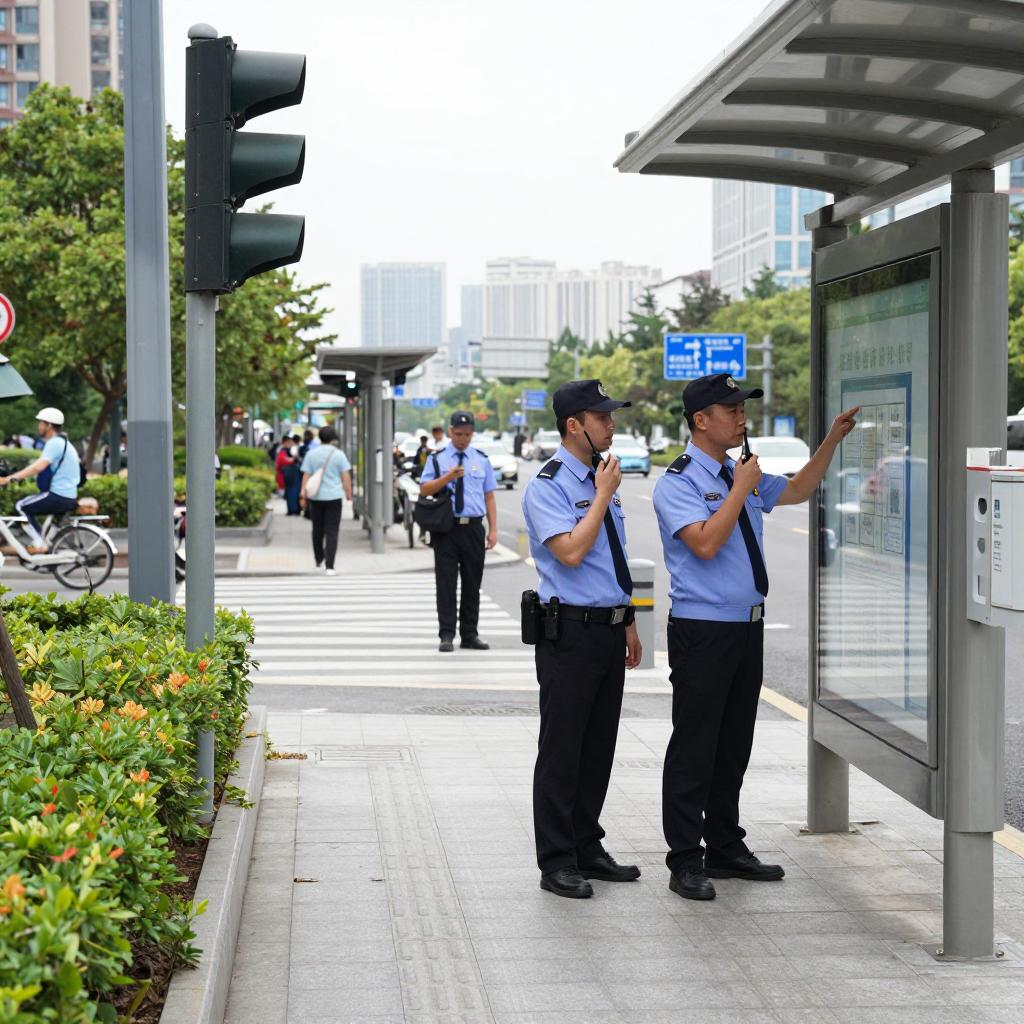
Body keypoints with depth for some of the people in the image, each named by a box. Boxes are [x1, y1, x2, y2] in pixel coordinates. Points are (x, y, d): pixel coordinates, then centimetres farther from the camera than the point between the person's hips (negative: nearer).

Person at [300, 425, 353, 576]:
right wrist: (349, 494, 5)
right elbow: (346, 477, -4)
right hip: (334, 496, -2)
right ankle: (329, 566, -10)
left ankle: (319, 559, 32)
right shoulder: (338, 454, -4)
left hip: (316, 497, 3)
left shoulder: (311, 454, 2)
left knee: (317, 529, 18)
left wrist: (303, 495, 3)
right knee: (332, 532, -2)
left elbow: (306, 476, 0)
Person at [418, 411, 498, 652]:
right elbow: (424, 489, -2)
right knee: (446, 583, -3)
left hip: (473, 528, 2)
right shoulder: (437, 459, 5)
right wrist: (448, 477, -18)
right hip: (446, 529, -2)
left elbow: (489, 496, 10)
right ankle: (446, 635, -1)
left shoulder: (482, 460, 12)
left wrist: (493, 529, 3)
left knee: (472, 583, 7)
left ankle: (470, 635, 14)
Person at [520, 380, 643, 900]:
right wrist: (603, 495, -16)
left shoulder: (602, 478, 14)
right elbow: (571, 552, -24)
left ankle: (587, 847, 25)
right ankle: (556, 862, 5)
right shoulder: (546, 487, -11)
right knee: (561, 750, -2)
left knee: (599, 745, 14)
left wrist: (628, 623, 21)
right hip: (569, 632, -8)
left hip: (609, 628, 8)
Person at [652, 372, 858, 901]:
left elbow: (797, 490, 26)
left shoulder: (741, 475, 13)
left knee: (734, 744, 15)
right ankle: (686, 862, 3)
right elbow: (705, 543, -23)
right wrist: (741, 488, -16)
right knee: (694, 748, -3)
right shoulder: (677, 483, -11)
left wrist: (833, 438, 16)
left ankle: (726, 849, 25)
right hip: (702, 632, -8)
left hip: (747, 627, 8)